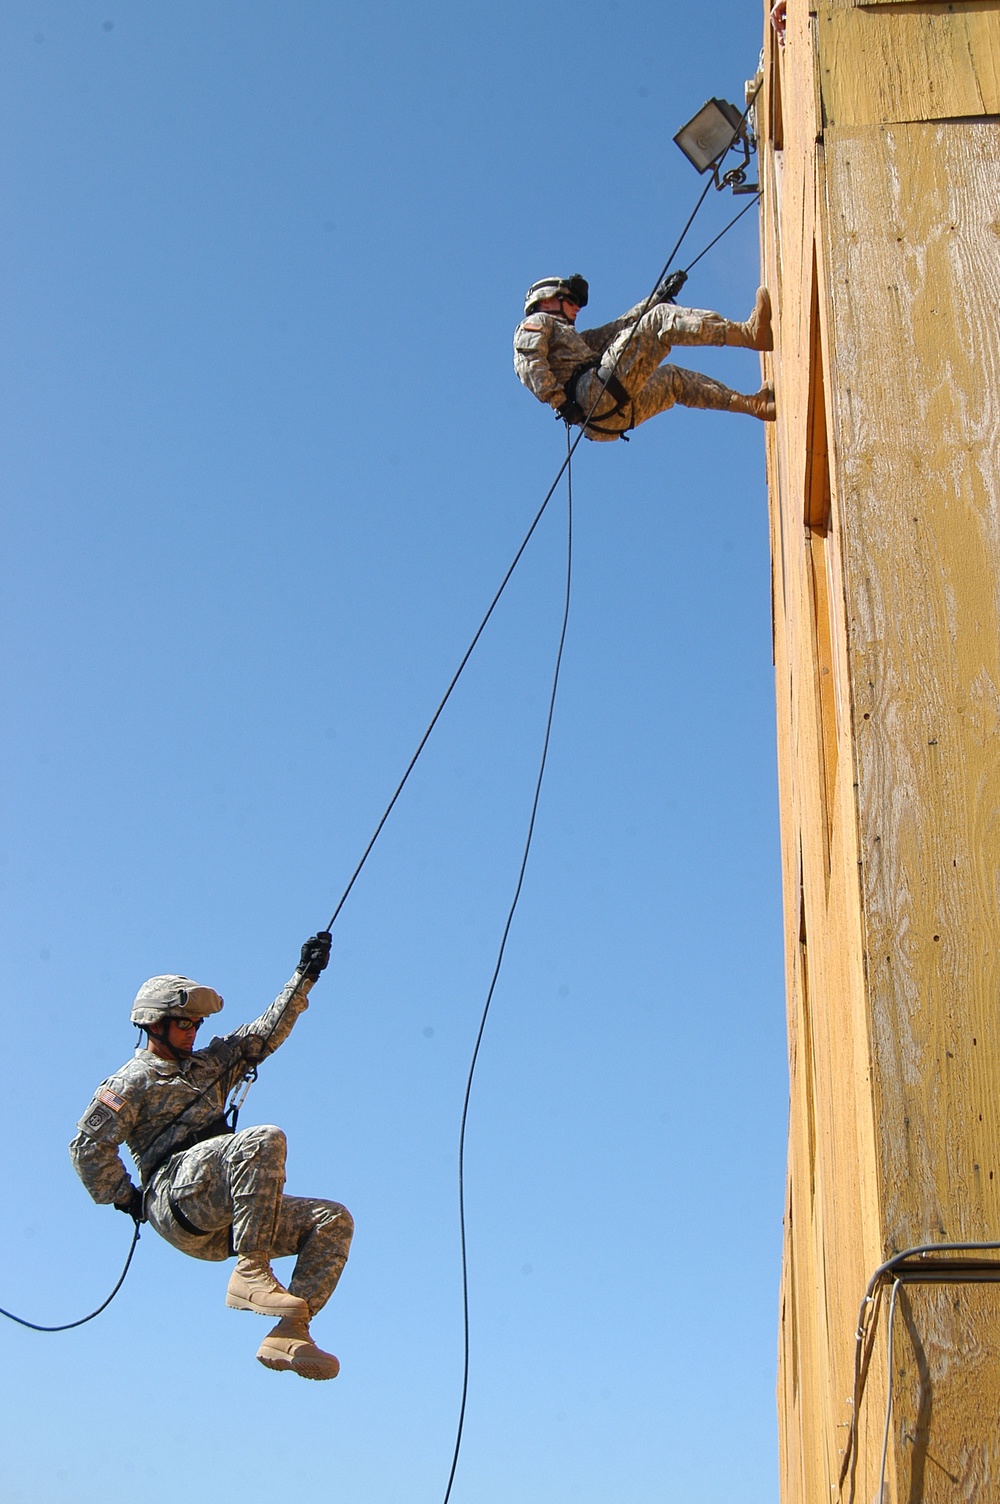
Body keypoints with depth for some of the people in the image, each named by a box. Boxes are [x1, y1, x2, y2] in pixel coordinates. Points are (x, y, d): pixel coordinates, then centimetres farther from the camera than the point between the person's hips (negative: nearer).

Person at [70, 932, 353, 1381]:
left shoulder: (208, 1065, 28)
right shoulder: (133, 1082, 7)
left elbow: (264, 1034, 24)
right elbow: (89, 1147, 0)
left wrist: (303, 978, 17)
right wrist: (126, 1199, -4)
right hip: (177, 1196, -8)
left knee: (333, 1220, -7)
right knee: (265, 1139, -32)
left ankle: (288, 1333, -17)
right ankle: (251, 1274, -32)